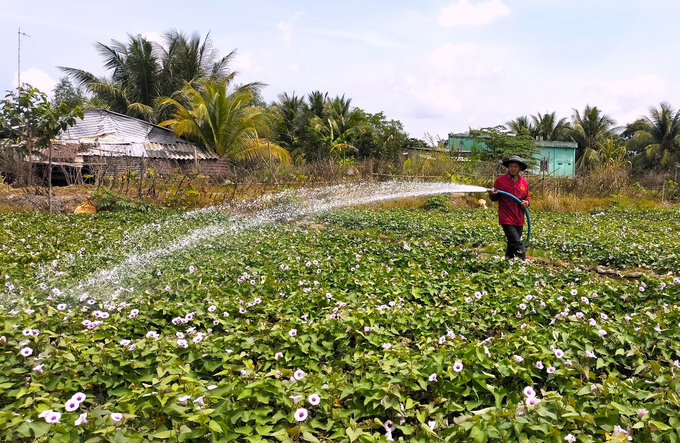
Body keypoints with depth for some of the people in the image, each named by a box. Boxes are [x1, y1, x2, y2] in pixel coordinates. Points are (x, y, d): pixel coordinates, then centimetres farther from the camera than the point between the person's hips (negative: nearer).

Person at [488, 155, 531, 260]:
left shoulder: (524, 182, 7)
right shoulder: (500, 180, -5)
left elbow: (527, 197, 21)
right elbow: (494, 198, 2)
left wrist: (526, 202, -1)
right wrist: (492, 194, -20)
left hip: (519, 219, 5)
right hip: (506, 219, -5)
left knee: (512, 244, 16)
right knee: (517, 244, -14)